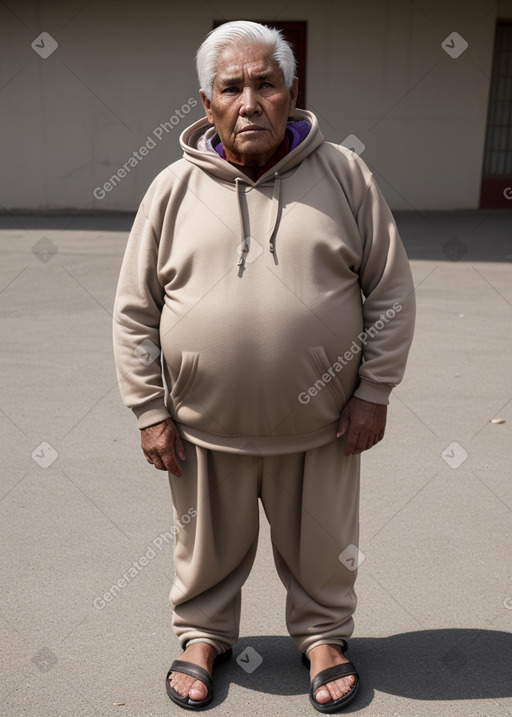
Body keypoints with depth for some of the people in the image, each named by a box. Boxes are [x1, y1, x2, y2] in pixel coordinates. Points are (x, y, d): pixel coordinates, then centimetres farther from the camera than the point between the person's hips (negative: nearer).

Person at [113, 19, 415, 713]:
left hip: (319, 423, 0)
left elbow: (390, 291, 0)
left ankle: (324, 634, 45)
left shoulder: (345, 174, -3)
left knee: (321, 545, 19)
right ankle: (204, 634, 46)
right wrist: (150, 411, -3)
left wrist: (374, 391, -4)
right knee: (209, 545, 20)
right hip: (204, 426, 1)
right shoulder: (174, 188, -2)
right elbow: (134, 312, 1)